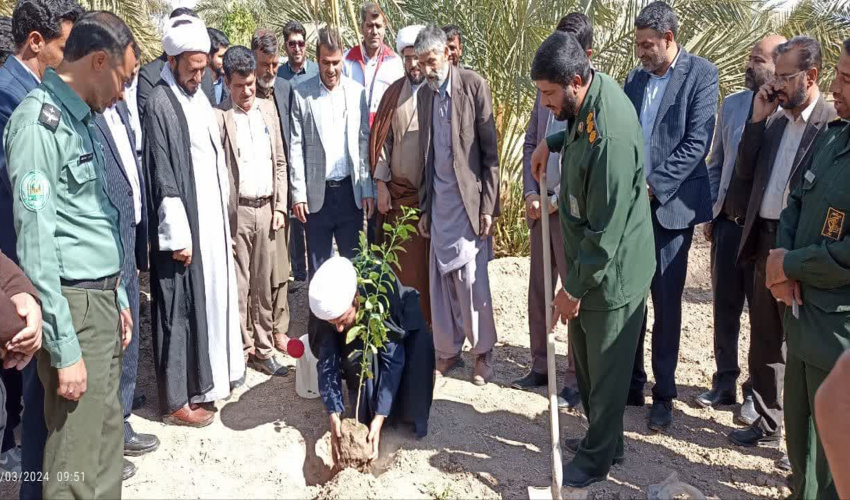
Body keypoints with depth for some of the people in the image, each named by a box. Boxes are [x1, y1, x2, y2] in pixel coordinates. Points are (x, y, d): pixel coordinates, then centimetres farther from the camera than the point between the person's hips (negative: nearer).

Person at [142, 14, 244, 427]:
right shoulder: (159, 102, -13)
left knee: (210, 296, 16)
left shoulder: (199, 98, 11)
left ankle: (204, 377, 32)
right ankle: (176, 400, 14)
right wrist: (177, 235, -17)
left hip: (212, 218, 8)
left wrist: (222, 217, 14)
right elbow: (162, 176, -16)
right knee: (179, 308, 1)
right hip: (183, 224, -8)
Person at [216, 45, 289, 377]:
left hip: (267, 210, 5)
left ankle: (263, 349, 21)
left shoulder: (268, 109, 11)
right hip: (236, 212, -5)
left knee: (263, 285, 11)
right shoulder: (218, 116, -6)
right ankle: (239, 350, 14)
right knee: (238, 286, 1)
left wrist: (280, 207, 7)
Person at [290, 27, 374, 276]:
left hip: (350, 191, 2)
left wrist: (367, 189, 1)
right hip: (317, 193, -1)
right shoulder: (302, 94, -2)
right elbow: (296, 147, -1)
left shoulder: (357, 92, 4)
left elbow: (364, 142, 5)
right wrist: (298, 194, -5)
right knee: (319, 266, 7)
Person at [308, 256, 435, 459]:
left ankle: (409, 419, -6)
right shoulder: (326, 307, -33)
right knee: (355, 359, -26)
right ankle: (363, 416, -3)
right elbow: (327, 363, -26)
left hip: (402, 326, -2)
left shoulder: (381, 295, -43)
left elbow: (392, 360, -39)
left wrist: (379, 419, -41)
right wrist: (334, 416, -34)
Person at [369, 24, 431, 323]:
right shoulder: (394, 92, 8)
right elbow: (380, 139, 9)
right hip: (399, 191, 2)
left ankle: (435, 325, 15)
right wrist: (381, 184, 2)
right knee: (404, 264, 5)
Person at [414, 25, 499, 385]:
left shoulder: (473, 84, -5)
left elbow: (490, 150, -7)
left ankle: (483, 353, 13)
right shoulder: (424, 95, 11)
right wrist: (424, 208, 12)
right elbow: (426, 155, 14)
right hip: (438, 201, 5)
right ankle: (447, 350, 19)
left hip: (468, 199, -5)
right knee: (441, 279, 7)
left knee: (471, 279, -3)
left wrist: (488, 205, -11)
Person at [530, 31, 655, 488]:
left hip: (611, 274, -9)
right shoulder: (593, 91, -4)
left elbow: (606, 231, -25)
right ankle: (602, 437, 42)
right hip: (586, 262, 9)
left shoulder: (610, 137, -32)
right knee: (585, 359, 22)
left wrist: (574, 288, -16)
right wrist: (552, 143, 7)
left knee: (605, 369, 11)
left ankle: (598, 457, 31)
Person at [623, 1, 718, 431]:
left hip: (671, 204, -4)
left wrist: (653, 186, -17)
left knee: (666, 302, 2)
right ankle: (631, 383, 22)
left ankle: (664, 395, 16)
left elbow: (697, 142, -12)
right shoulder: (635, 78, 12)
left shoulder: (701, 74, -4)